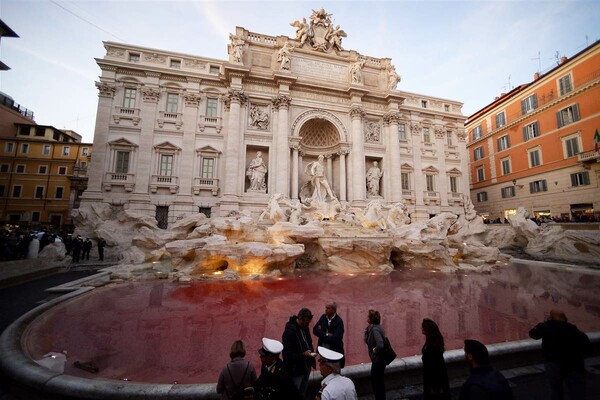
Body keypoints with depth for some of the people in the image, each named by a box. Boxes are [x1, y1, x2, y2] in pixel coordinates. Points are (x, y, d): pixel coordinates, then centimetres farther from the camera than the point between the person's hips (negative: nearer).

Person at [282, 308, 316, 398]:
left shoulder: (304, 327, -1)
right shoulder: (289, 332, -26)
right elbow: (288, 355, -25)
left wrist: (312, 353, -1)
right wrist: (303, 355, -32)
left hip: (306, 367, 7)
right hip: (295, 371, -7)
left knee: (303, 394, 22)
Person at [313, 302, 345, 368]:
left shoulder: (339, 321, -17)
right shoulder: (323, 317, -2)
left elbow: (336, 338, -25)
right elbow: (315, 330, -7)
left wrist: (321, 334, -15)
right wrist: (326, 334, -20)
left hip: (335, 351, -4)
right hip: (323, 349, 4)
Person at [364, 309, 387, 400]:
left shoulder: (375, 329, -26)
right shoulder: (373, 328, 3)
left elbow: (380, 345, -37)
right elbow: (367, 341, 7)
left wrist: (375, 351, -19)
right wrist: (367, 330, -6)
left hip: (378, 359, -9)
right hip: (377, 359, 9)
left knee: (378, 382, 9)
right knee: (375, 381, 23)